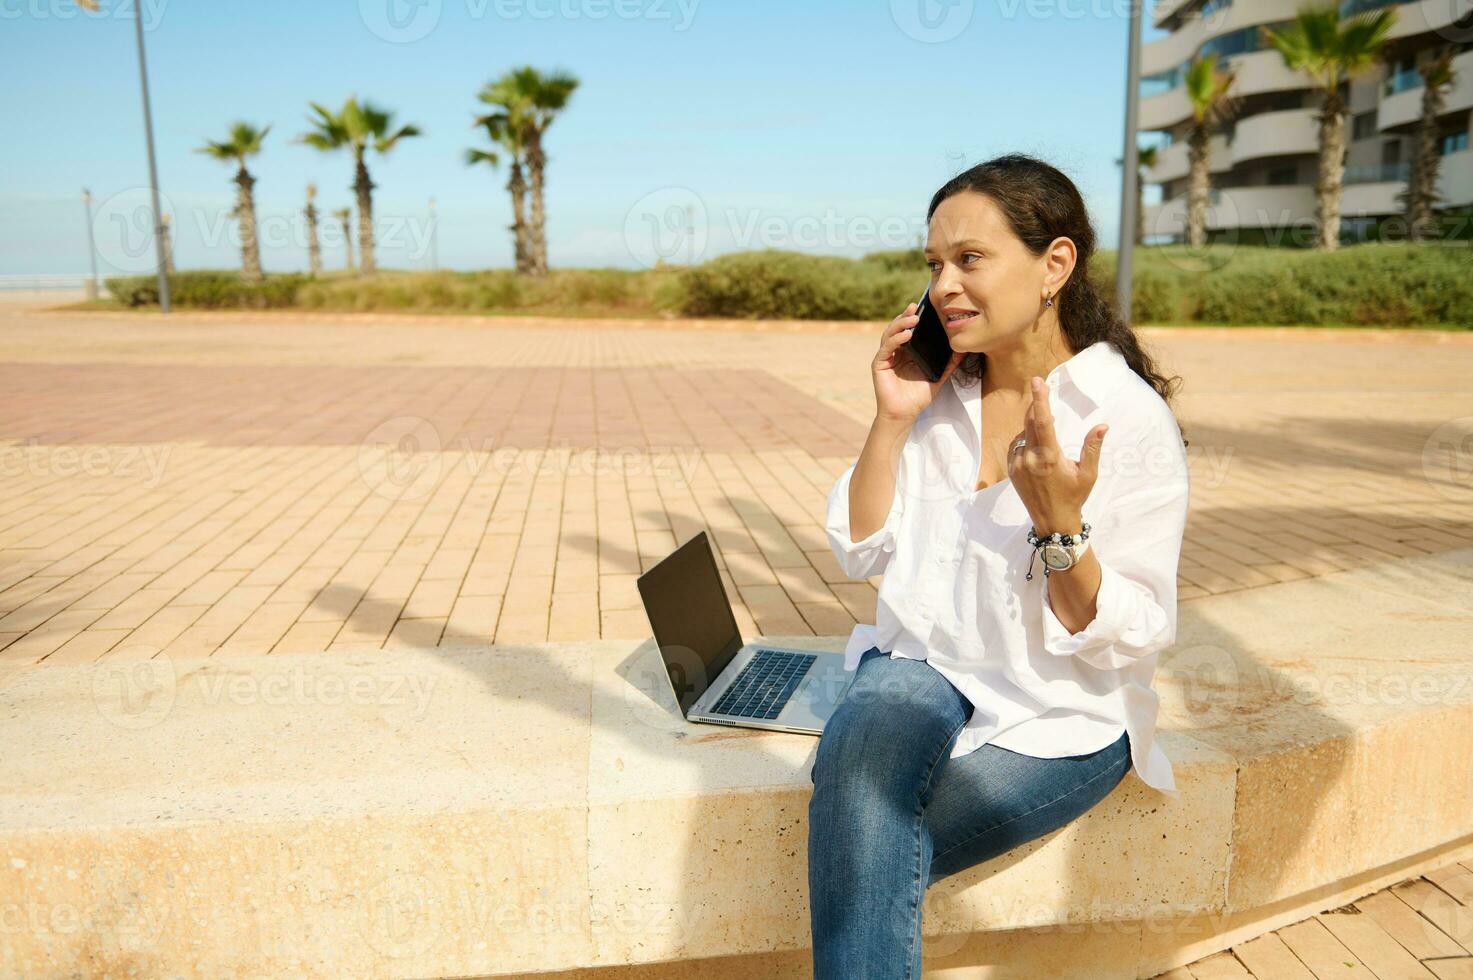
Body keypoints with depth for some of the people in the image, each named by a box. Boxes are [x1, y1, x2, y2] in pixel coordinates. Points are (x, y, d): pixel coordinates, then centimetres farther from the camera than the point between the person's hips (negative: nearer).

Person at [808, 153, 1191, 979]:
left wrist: (1060, 528, -29)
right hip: (924, 670, 4)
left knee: (859, 857, -24)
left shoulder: (1132, 422, -13)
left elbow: (1132, 639, -12)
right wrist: (893, 421, -6)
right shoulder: (940, 394, 2)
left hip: (1061, 722, -3)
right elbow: (860, 552, 5)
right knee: (863, 732, -31)